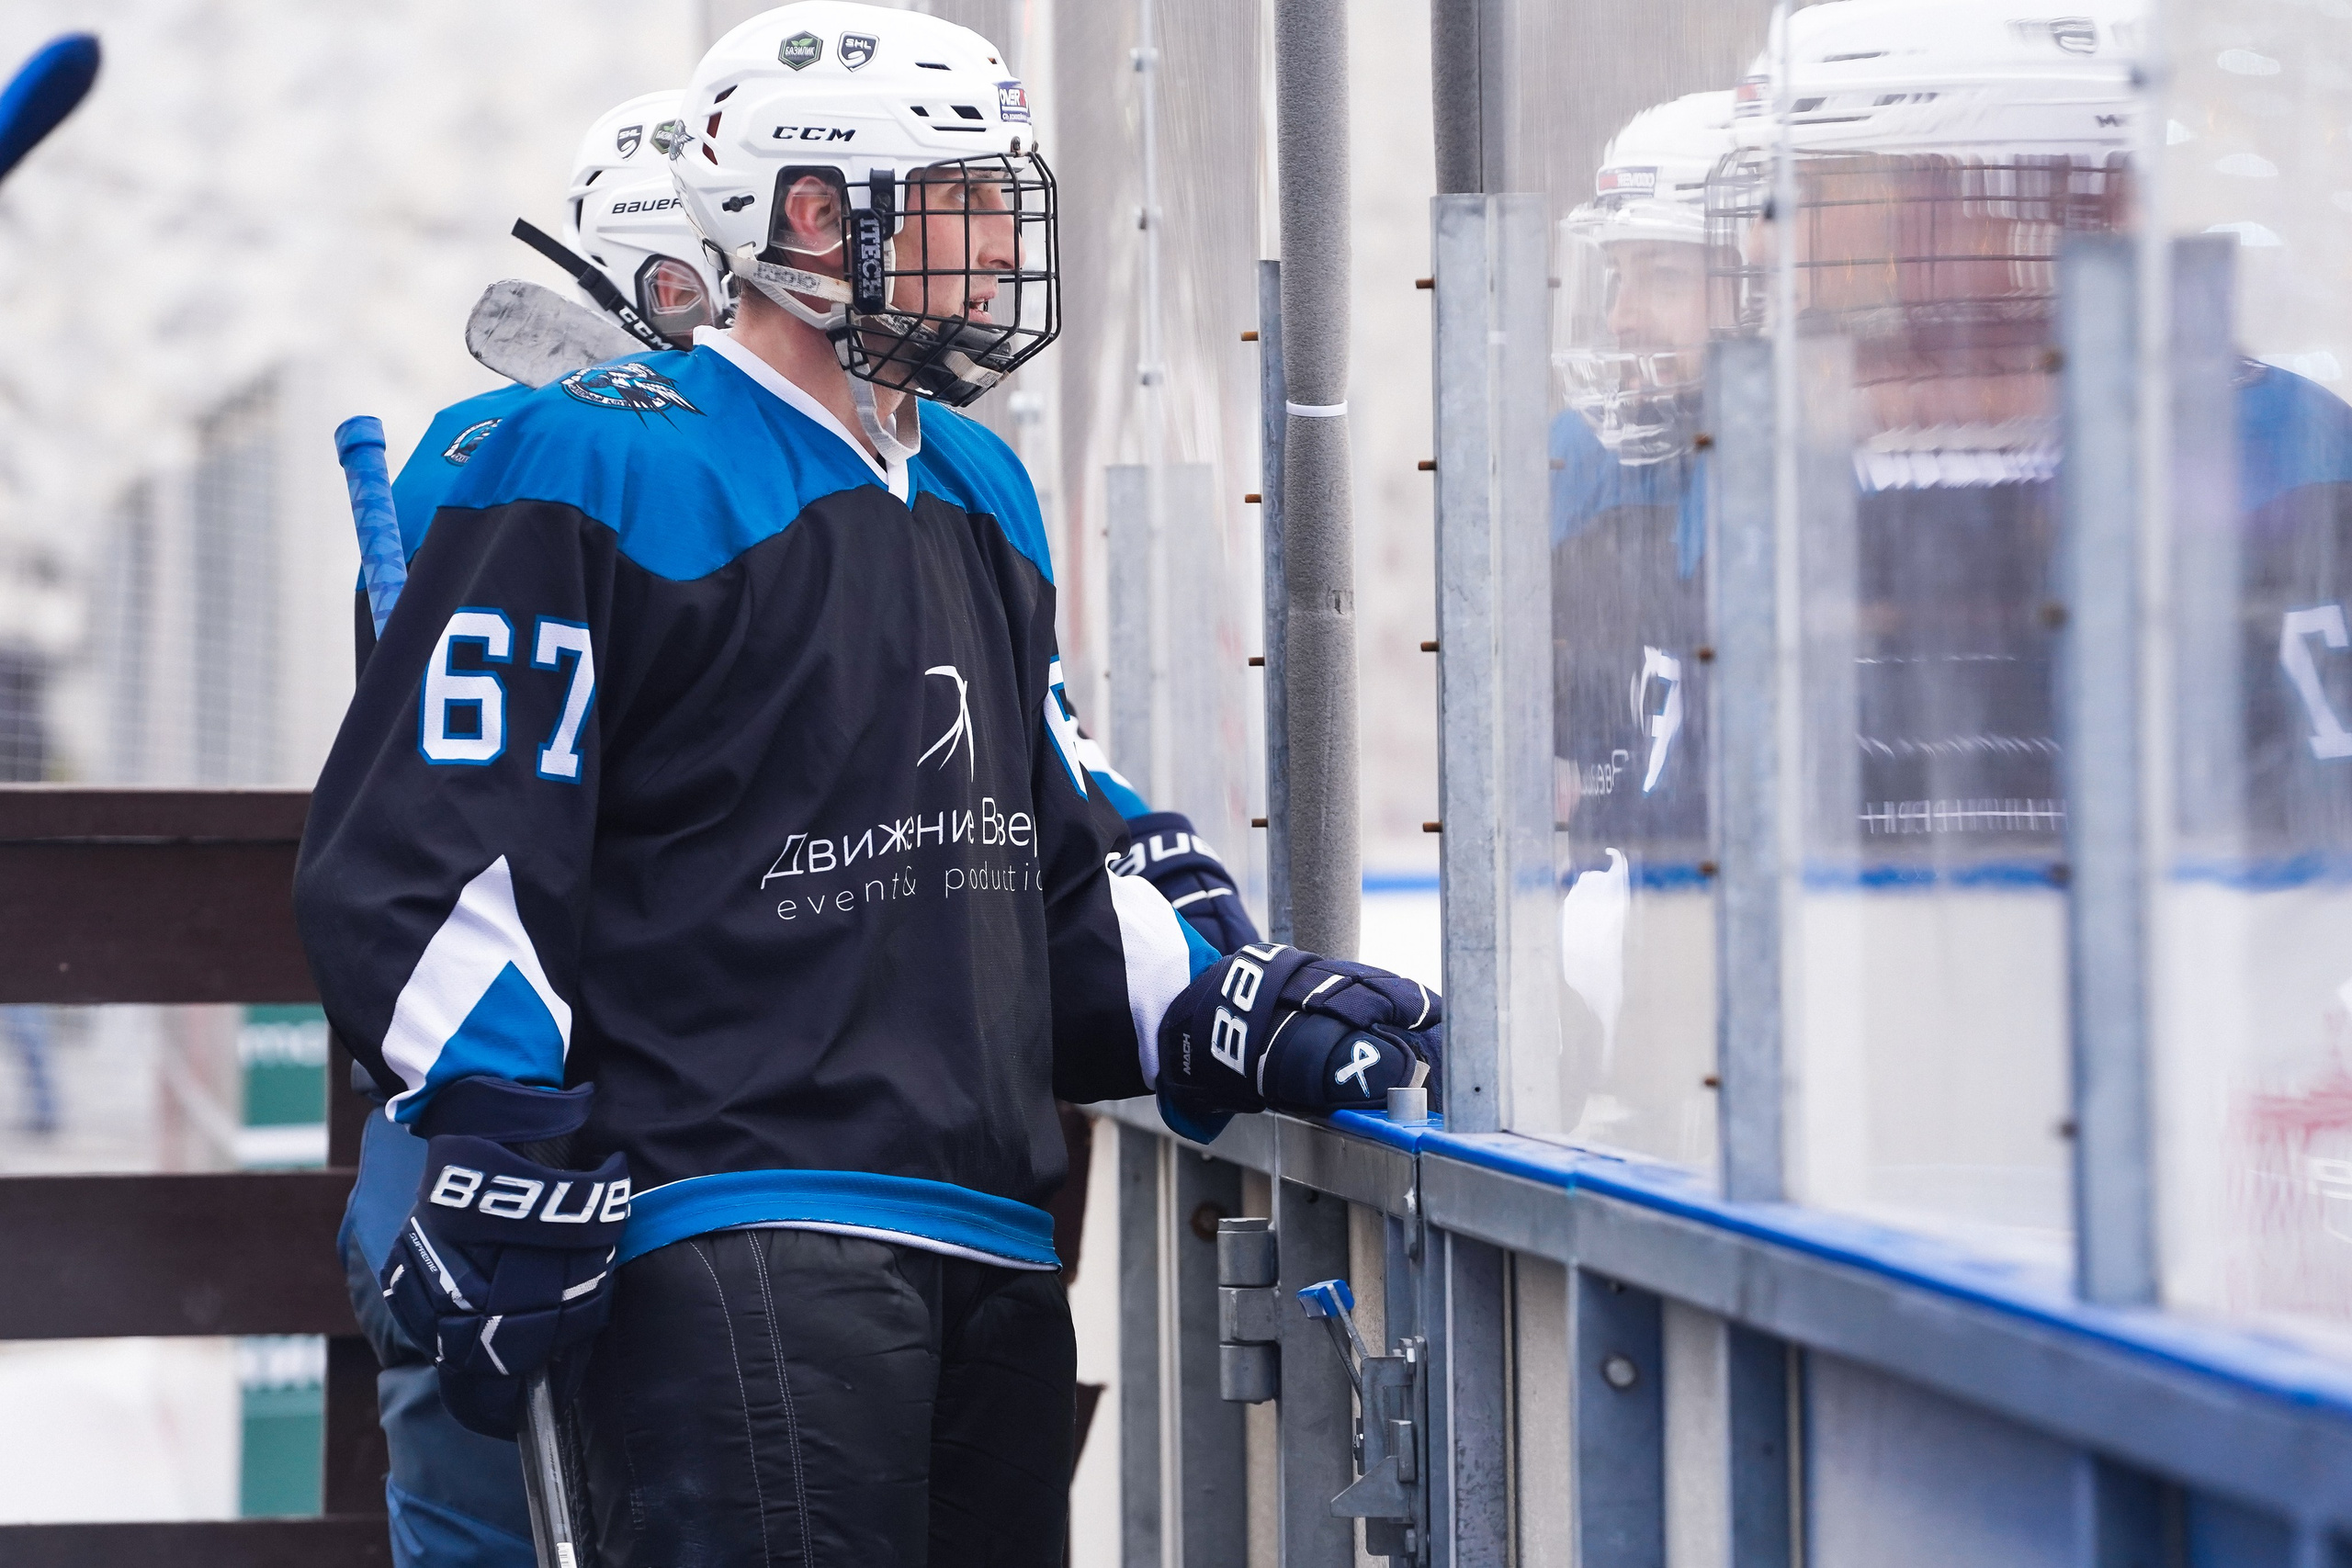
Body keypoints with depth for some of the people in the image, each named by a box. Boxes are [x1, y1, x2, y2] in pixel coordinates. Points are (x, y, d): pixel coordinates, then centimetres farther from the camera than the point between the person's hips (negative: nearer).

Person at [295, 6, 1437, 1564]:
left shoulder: (981, 497, 20)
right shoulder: (604, 478, -8)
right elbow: (423, 860, -12)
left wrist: (1218, 1016, 10)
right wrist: (518, 1190, -17)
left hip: (989, 1243, 9)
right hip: (741, 1245, -9)